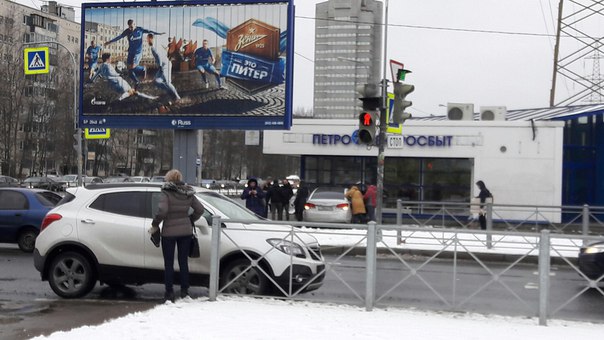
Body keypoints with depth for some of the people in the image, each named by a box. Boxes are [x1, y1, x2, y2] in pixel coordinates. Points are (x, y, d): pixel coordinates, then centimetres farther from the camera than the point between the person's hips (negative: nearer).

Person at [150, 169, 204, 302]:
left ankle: (169, 293, 6)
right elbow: (200, 209, 7)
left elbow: (162, 210, -24)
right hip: (186, 231, 5)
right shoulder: (188, 193, 4)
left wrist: (155, 224, -10)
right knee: (183, 261, 13)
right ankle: (184, 291, 17)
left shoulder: (167, 193, -12)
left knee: (168, 263, 5)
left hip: (169, 232, -4)